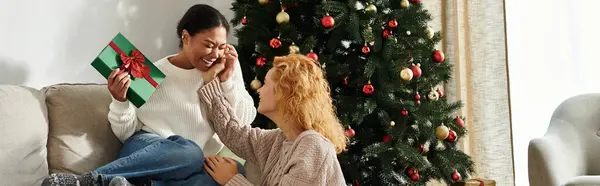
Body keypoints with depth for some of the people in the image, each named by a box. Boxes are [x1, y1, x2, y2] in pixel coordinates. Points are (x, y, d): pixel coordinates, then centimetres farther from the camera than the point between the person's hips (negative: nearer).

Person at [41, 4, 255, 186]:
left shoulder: (226, 69, 6)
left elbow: (245, 120, 3)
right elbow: (126, 133, 2)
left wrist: (227, 80, -8)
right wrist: (120, 101, -17)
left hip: (190, 168, 3)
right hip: (146, 150, -3)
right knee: (189, 152, -40)